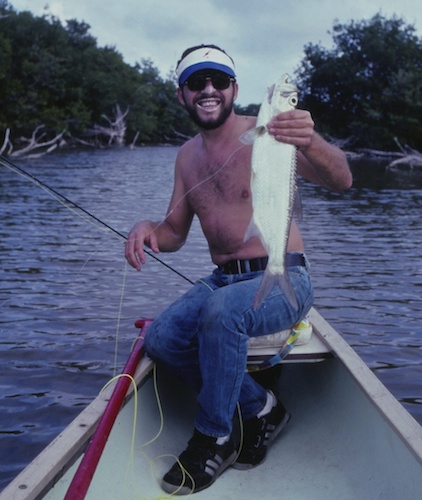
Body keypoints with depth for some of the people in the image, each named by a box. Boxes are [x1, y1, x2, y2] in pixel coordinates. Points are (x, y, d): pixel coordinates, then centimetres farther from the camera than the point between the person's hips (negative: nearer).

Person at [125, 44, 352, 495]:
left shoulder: (264, 134, -10)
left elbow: (341, 181, -24)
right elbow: (175, 233, 13)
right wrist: (147, 229, -11)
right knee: (161, 340, -18)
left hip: (282, 281, -6)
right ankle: (259, 407, 2)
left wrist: (310, 144, -46)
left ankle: (213, 440, -13)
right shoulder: (187, 156, 10)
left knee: (222, 310, -36)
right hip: (221, 281, 6)